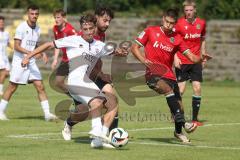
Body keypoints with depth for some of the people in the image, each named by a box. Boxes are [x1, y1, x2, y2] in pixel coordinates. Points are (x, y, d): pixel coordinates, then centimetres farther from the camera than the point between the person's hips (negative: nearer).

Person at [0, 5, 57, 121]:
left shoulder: (37, 29, 9)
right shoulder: (21, 27, -11)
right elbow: (16, 46, -15)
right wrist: (29, 52, -26)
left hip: (31, 63, 6)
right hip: (19, 62, -5)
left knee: (40, 87, -3)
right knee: (12, 88, 0)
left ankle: (47, 113, -2)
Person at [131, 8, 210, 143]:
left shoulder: (177, 38, 8)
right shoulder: (151, 31, 2)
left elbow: (191, 57, 3)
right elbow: (134, 47, 4)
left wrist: (200, 58, -19)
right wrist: (143, 60, -14)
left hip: (168, 75, 4)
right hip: (153, 73, -4)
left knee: (178, 104, 1)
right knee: (169, 90, -32)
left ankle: (178, 132, 28)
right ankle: (182, 122, -39)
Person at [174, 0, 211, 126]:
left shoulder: (201, 23, 3)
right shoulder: (179, 23, -9)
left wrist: (203, 56, 14)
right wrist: (175, 57, -15)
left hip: (196, 61, 3)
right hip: (182, 62, -3)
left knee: (197, 88, -5)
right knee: (180, 89, -5)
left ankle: (195, 118, 2)